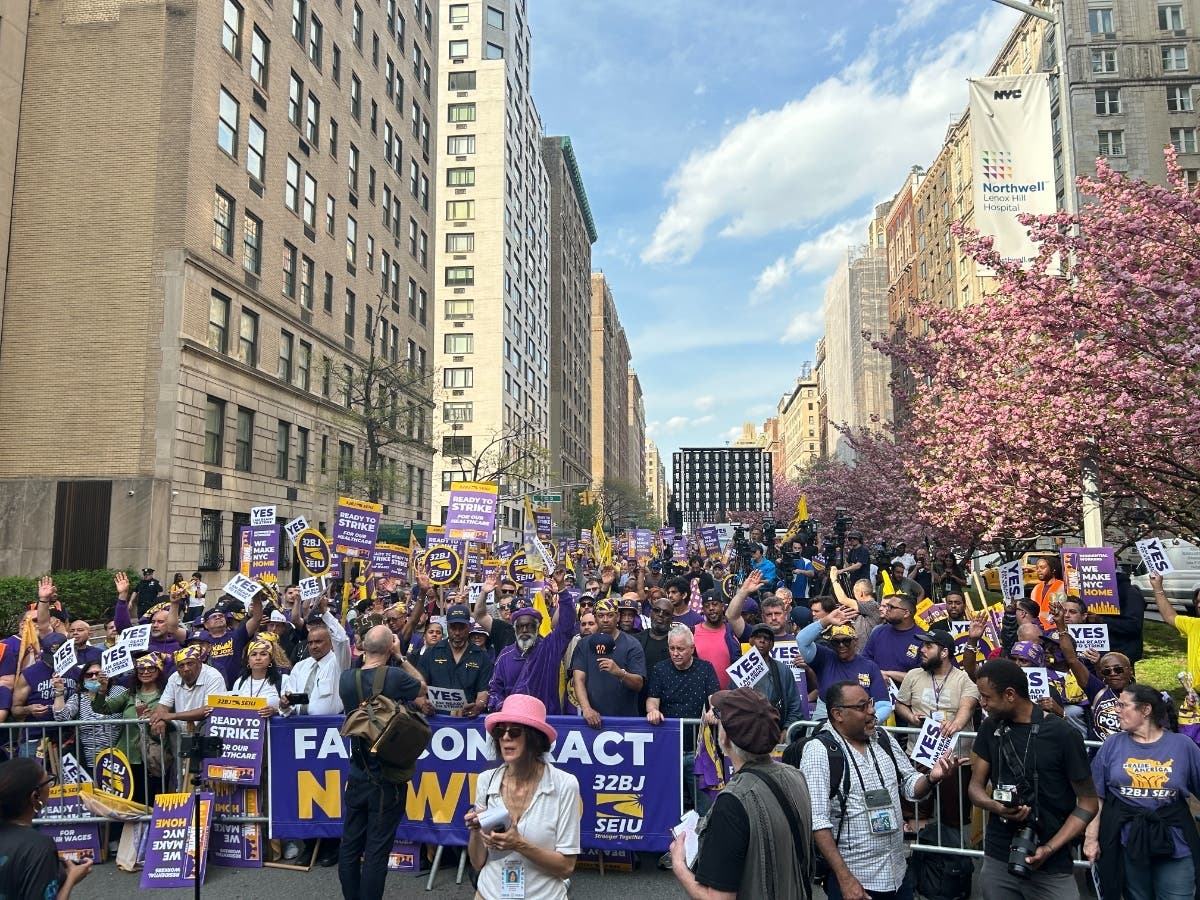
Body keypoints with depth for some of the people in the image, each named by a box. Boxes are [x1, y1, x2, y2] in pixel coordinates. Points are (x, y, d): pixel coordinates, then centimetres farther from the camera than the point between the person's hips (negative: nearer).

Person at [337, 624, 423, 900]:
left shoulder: (346, 678, -7)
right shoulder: (395, 676, -19)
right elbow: (422, 686, 3)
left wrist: (367, 651, 14)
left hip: (357, 776, 5)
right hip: (388, 779, -4)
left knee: (350, 846, 15)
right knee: (377, 850, 2)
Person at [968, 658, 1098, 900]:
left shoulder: (1063, 735, -12)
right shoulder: (990, 729, 1)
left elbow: (1088, 803, -6)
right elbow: (975, 786, 5)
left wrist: (1049, 848, -16)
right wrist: (995, 806, -17)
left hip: (1050, 867, -3)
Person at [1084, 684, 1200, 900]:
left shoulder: (1183, 745, -2)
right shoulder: (1113, 744, -1)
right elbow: (1096, 796, 1)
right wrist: (1091, 838, -4)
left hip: (1174, 841, 0)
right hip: (1125, 841, 1)